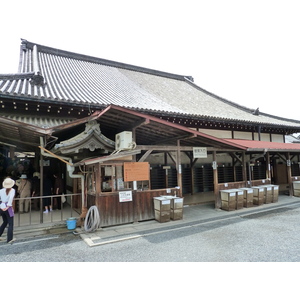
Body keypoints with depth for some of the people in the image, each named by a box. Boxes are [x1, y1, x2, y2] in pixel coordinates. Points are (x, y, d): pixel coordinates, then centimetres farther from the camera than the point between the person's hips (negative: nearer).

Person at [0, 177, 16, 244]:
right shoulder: (12, 190, -10)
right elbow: (11, 198, -23)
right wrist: (8, 206, -19)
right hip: (8, 208, -5)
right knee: (10, 224, 5)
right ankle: (9, 239, 8)